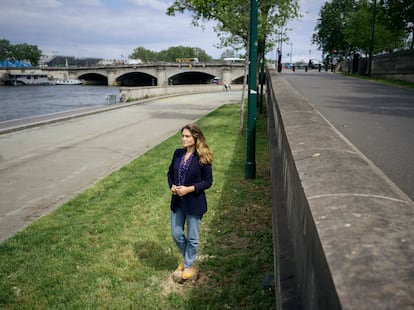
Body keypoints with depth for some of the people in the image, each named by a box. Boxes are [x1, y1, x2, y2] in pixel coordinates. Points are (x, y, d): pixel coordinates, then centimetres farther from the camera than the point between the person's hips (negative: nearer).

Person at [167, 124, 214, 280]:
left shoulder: (202, 158, -14)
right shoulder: (178, 153, 1)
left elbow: (208, 181, -11)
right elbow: (170, 172, 12)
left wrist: (189, 189, -21)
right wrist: (172, 186, -7)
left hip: (194, 202, -5)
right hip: (177, 201, 5)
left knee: (192, 237, 10)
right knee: (176, 234, 14)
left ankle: (189, 265, 31)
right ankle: (186, 258, 41)